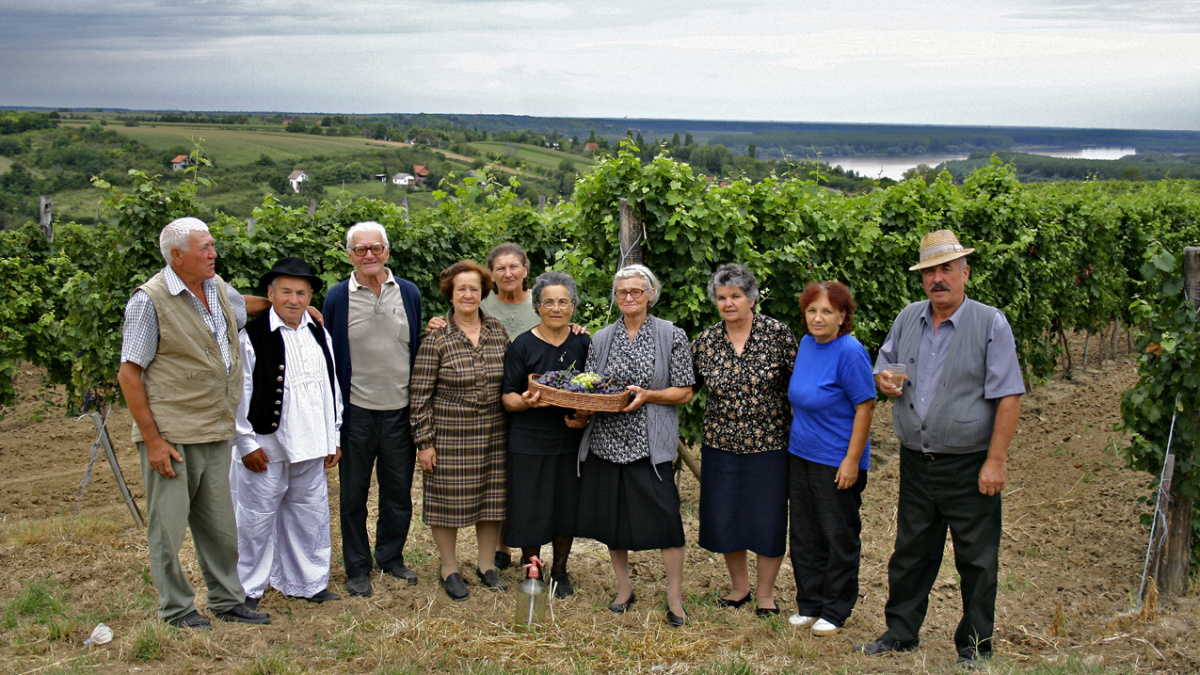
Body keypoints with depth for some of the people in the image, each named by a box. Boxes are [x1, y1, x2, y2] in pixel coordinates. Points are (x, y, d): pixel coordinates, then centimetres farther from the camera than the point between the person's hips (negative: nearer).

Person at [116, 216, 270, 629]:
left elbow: (246, 309, 35)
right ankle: (176, 608, 16)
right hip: (170, 435, -6)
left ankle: (227, 600, 26)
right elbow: (129, 374, -11)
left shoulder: (219, 289, 9)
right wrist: (152, 439, -15)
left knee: (219, 522, 13)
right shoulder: (150, 300, -11)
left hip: (216, 432, 6)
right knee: (169, 525, 3)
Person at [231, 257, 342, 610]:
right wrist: (246, 443, -10)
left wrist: (334, 437, 14)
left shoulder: (320, 336, 10)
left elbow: (331, 388, 16)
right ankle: (248, 589, 20)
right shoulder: (252, 337, -9)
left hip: (311, 447, 5)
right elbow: (239, 395, -8)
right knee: (257, 519, 5)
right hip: (266, 448, -5)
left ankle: (305, 583, 29)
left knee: (309, 517, 14)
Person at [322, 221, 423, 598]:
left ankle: (391, 557, 29)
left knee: (399, 492, 11)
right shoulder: (337, 297, -1)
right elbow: (329, 357, 2)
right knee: (354, 494, 8)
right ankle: (357, 568, 22)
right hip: (356, 411, -2)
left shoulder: (409, 293, 5)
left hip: (400, 411, 2)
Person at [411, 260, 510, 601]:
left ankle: (487, 564, 27)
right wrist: (424, 441, -9)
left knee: (491, 497, 10)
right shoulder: (436, 339, -9)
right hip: (449, 434, -3)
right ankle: (449, 569, 22)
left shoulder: (498, 332, 3)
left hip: (493, 433, 4)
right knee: (448, 499, 5)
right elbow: (420, 396, -7)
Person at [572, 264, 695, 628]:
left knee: (664, 516, -8)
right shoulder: (602, 339, 11)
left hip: (649, 443, -4)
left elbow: (684, 392, 0)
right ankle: (624, 588, 28)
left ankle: (675, 598, 6)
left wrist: (646, 395, -15)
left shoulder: (672, 336, 1)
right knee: (611, 516, 10)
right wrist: (582, 412, -7)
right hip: (606, 441, 4)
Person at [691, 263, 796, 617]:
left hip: (768, 443, -3)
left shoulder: (777, 334, -6)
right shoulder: (706, 341, 2)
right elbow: (685, 386, 11)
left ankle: (766, 591, 24)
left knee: (768, 518, 5)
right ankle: (739, 585, 31)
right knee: (723, 517, 10)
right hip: (720, 443, 3)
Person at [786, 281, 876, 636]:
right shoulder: (806, 344, 5)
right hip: (800, 456, 8)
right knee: (804, 534, 15)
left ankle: (836, 611, 19)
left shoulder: (850, 352, -17)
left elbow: (865, 408, -17)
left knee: (839, 538, 6)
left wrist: (852, 461, -18)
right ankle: (809, 604, 28)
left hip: (837, 462, -7)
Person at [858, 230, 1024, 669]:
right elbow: (883, 371, 19)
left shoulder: (991, 324, -8)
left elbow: (1008, 397, -11)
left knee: (977, 561, 5)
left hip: (969, 466, -4)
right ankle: (901, 633, 28)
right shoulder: (908, 319, 7)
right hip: (915, 463, 5)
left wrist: (995, 461, -16)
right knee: (910, 552, 14)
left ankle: (974, 647, 19)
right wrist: (884, 382, -7)